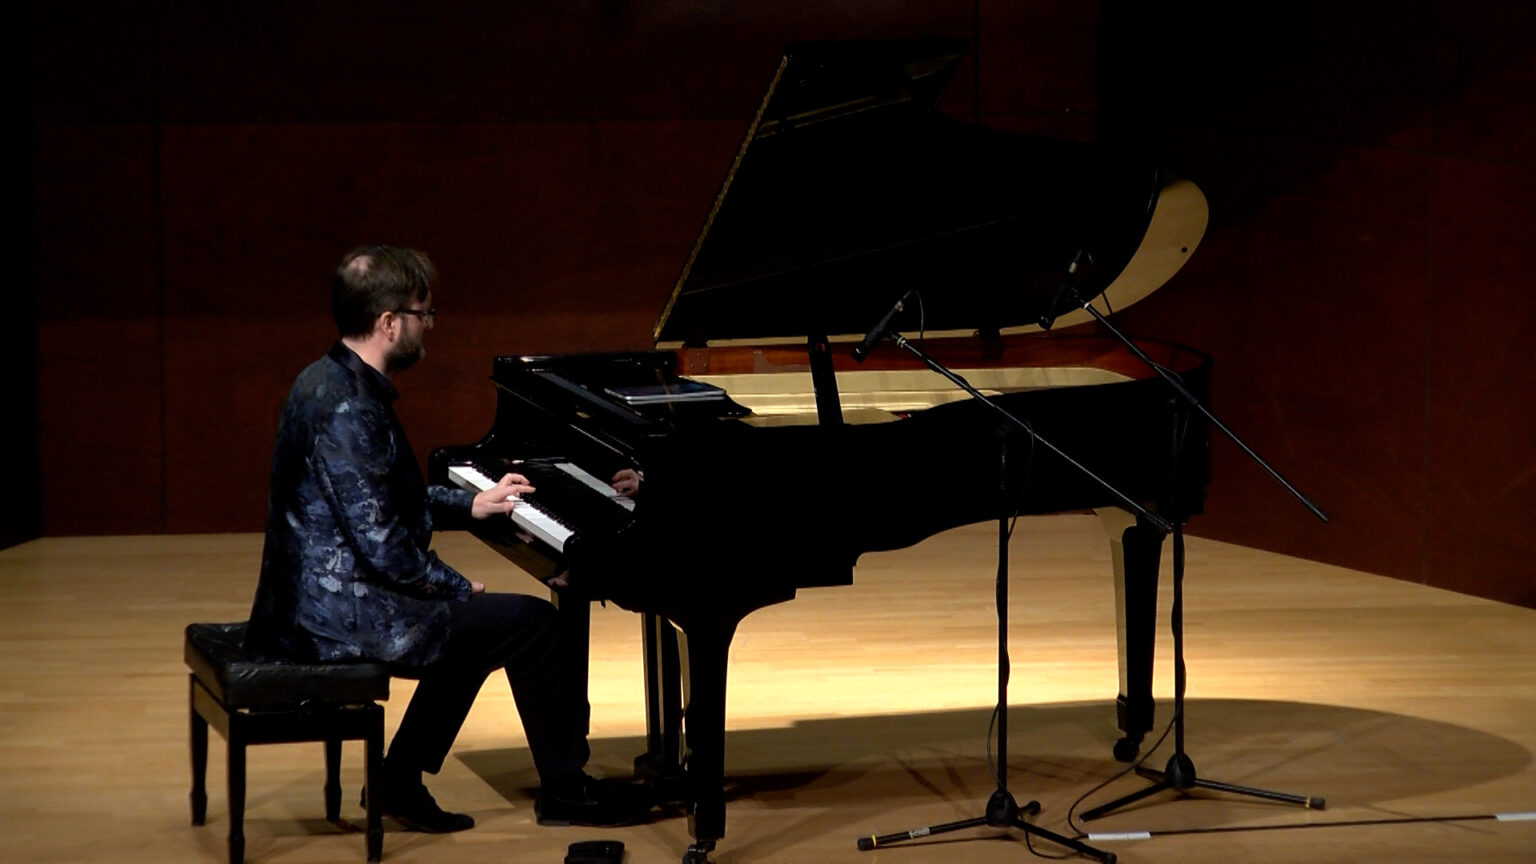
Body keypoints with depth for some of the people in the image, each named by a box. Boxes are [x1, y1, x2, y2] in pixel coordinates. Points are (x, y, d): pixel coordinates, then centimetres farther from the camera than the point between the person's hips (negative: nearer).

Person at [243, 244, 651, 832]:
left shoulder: (331, 381, 10)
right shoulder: (349, 411, -23)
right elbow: (381, 544, -24)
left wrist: (471, 505, 21)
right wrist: (456, 587, -10)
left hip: (316, 598, 11)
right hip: (341, 614, -11)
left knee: (474, 621, 25)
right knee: (528, 621, -6)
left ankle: (400, 783, 22)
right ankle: (565, 792, 8)